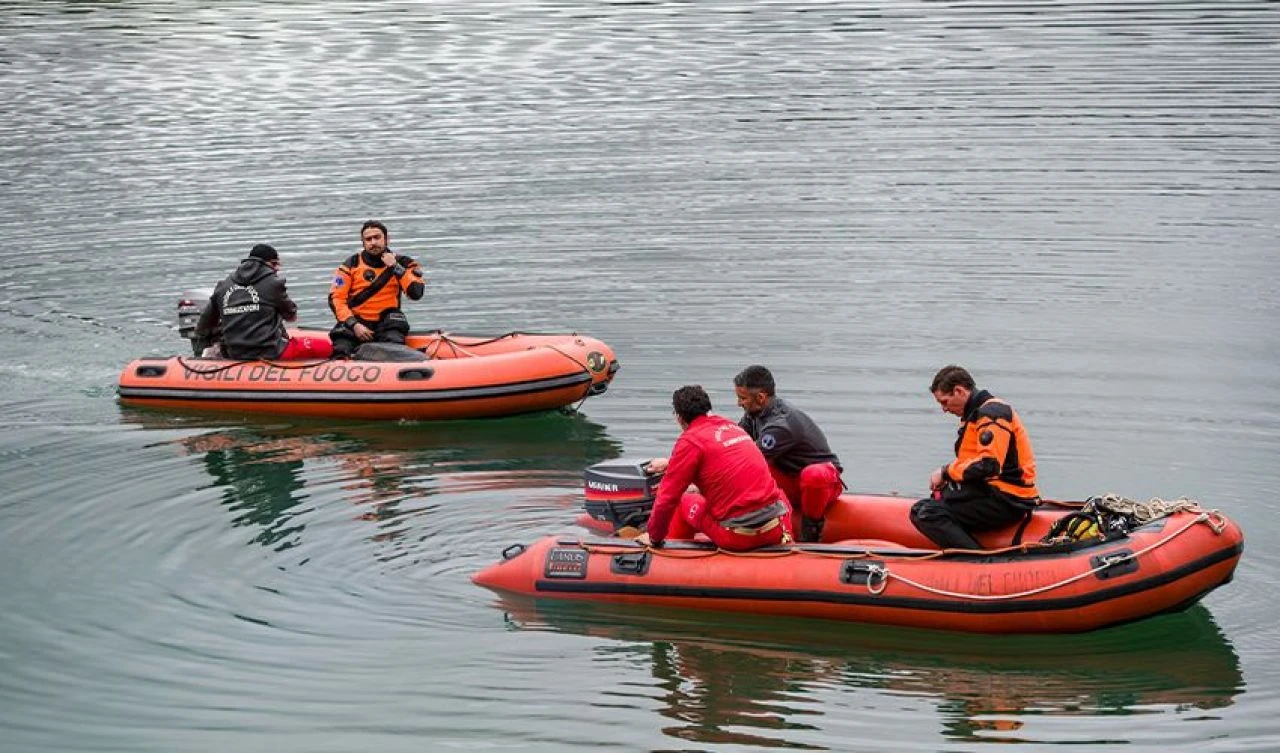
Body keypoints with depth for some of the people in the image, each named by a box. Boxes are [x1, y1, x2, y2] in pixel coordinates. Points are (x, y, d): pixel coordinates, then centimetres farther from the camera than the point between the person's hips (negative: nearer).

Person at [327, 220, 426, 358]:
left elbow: (416, 293, -10)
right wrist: (354, 325, -14)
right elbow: (336, 298, -2)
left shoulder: (401, 262, 5)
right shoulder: (352, 264, 4)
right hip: (355, 320, 0)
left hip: (386, 321, 0)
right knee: (341, 353, -25)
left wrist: (395, 267, -14)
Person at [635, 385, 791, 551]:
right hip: (774, 531, 4)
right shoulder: (732, 426, 14)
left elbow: (668, 498, -5)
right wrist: (671, 463, 50)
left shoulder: (690, 440, -6)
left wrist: (654, 537, 10)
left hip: (738, 539, -4)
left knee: (684, 502, 21)